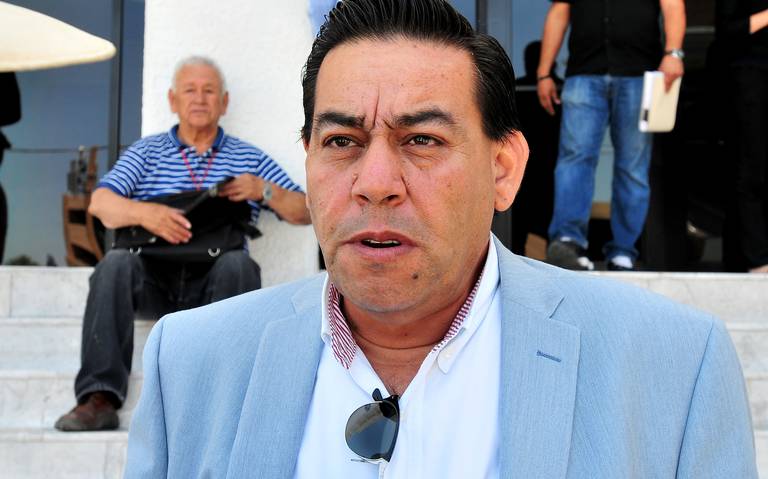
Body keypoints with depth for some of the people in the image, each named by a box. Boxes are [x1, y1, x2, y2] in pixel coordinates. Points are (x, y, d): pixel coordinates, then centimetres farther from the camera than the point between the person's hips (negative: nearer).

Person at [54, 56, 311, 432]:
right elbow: (100, 203, 1)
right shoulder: (147, 151, 19)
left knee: (238, 263, -32)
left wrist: (263, 191, -8)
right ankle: (100, 397, -36)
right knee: (116, 264, -30)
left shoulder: (248, 158, 19)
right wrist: (144, 212, -20)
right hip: (155, 277, 1)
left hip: (213, 283, 0)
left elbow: (306, 213, 12)